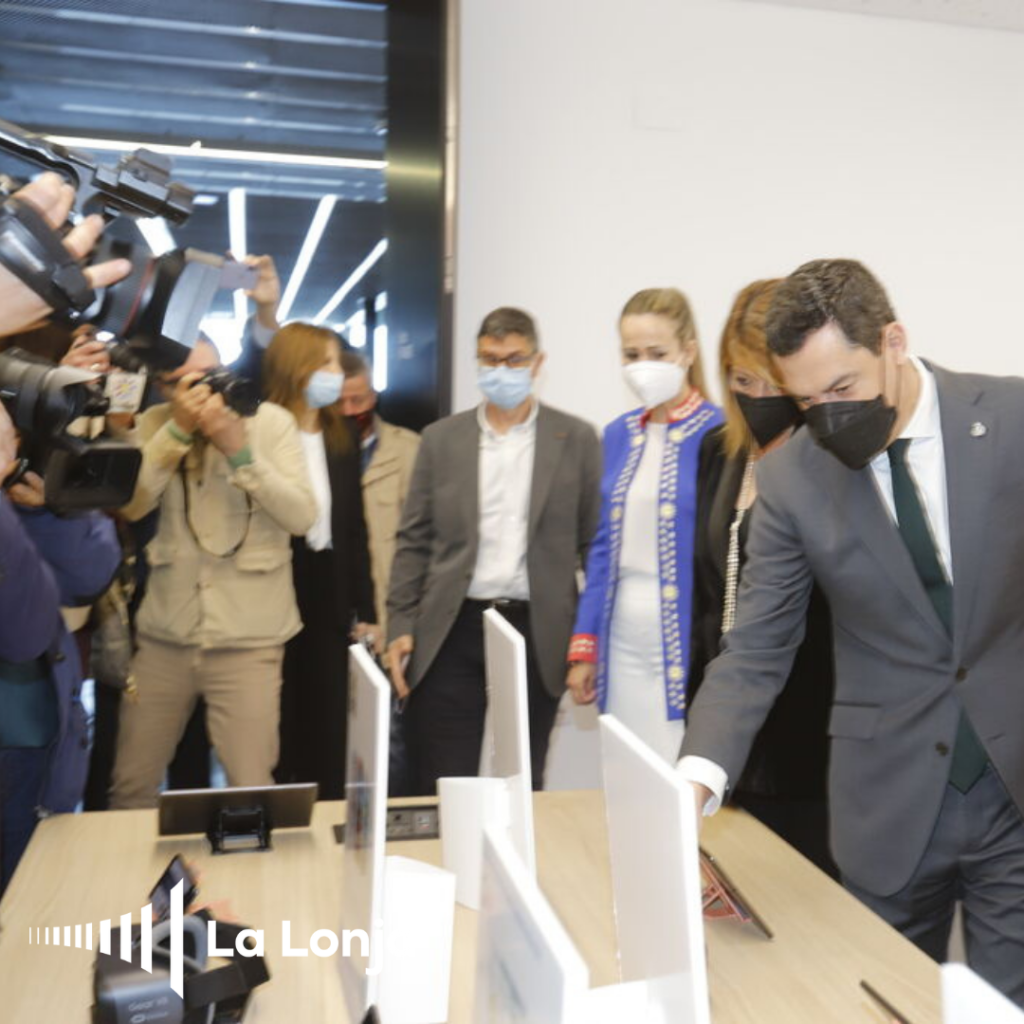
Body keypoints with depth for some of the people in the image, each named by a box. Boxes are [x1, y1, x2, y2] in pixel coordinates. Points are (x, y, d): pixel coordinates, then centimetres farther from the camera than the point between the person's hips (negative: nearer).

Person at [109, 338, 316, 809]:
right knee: (130, 786, 13)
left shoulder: (270, 420, -3)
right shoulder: (154, 422, 4)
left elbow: (302, 517, -11)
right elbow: (129, 505, -9)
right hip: (163, 636, 3)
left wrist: (240, 451, -20)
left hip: (247, 640, -2)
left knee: (251, 791, -1)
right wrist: (178, 429, -17)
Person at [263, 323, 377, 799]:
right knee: (275, 730, 8)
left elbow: (354, 529, 10)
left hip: (329, 598, 5)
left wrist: (365, 609, 9)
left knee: (328, 730, 12)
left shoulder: (341, 436, 8)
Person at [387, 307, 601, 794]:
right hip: (452, 631, 1)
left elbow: (595, 543, 2)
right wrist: (400, 627, -1)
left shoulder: (575, 438, 3)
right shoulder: (441, 438, 7)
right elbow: (414, 542, 7)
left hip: (537, 633, 0)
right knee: (442, 788, 5)